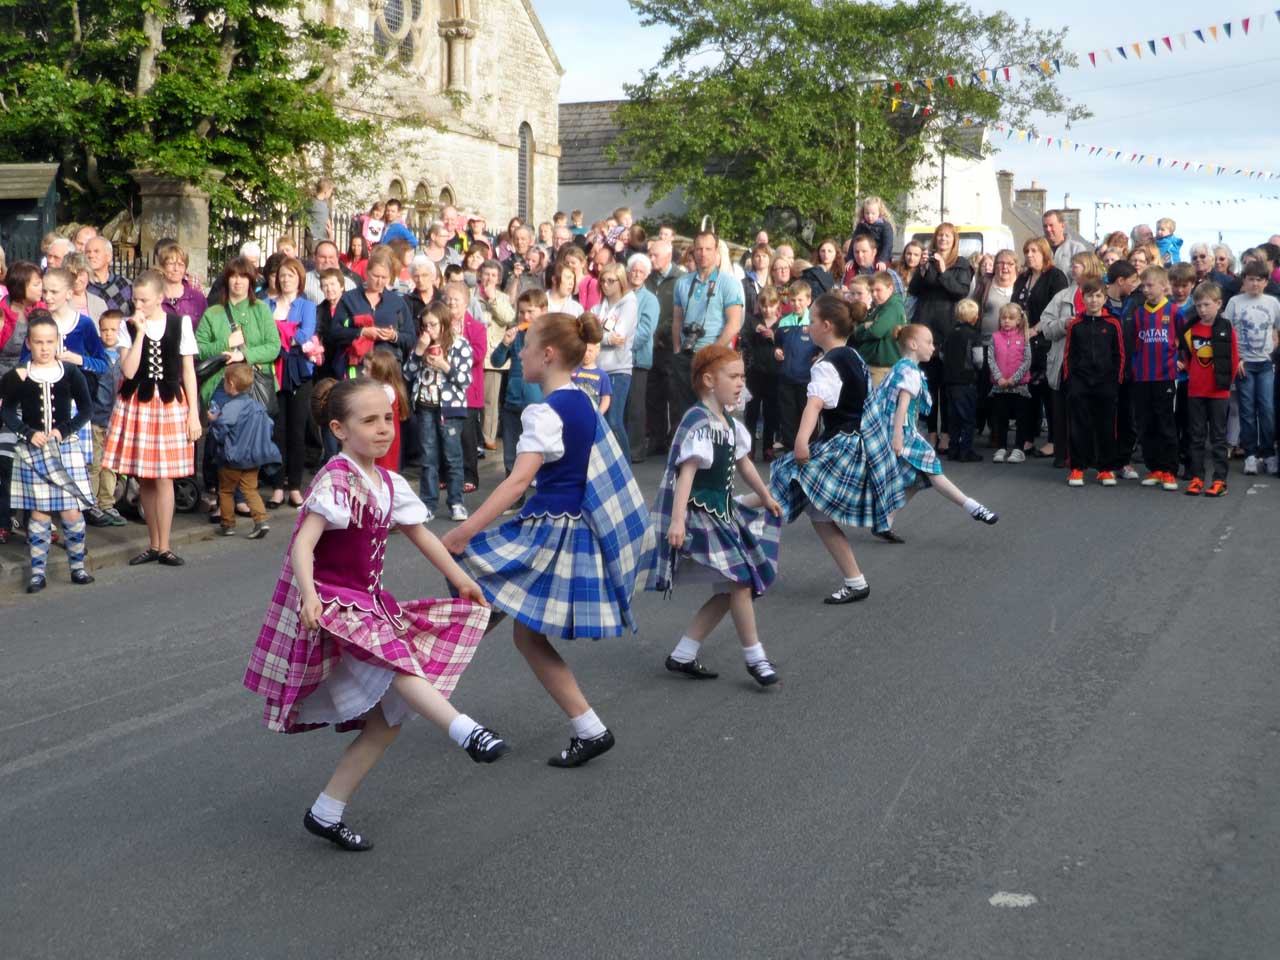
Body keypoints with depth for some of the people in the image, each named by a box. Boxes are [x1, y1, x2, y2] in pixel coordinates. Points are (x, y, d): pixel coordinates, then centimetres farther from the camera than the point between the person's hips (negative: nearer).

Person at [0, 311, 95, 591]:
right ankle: (38, 571, 8)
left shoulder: (70, 373, 1)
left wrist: (63, 430, -9)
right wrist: (29, 434, -12)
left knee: (72, 511, 0)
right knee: (39, 514, 1)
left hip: (67, 449, 1)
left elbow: (86, 408, 2)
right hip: (32, 451, -1)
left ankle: (78, 566, 14)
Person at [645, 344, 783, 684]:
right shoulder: (699, 422, -19)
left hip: (721, 513, 10)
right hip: (698, 514, -10)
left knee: (728, 590, 10)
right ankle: (755, 657, 4)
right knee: (740, 579, -11)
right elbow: (687, 472, -27)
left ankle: (682, 655, 17)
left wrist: (766, 497, 34)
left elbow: (743, 462, 24)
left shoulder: (728, 422, 10)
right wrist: (677, 520, -35)